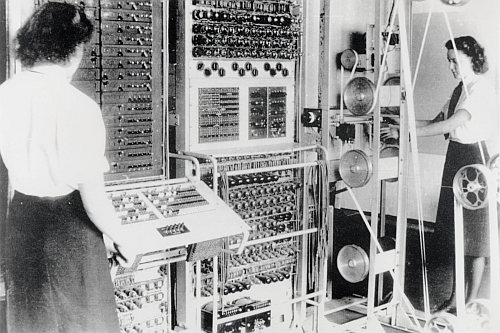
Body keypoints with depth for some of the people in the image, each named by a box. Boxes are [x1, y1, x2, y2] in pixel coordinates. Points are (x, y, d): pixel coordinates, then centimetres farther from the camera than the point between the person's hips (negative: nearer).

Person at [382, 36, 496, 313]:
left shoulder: (482, 89, -15)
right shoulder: (460, 89, 13)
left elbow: (449, 125, -24)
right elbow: (438, 122, 10)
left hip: (474, 157, -9)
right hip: (455, 157, 9)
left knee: (475, 236, 1)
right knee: (455, 233, 12)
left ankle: (472, 302, 12)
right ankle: (456, 297, 21)